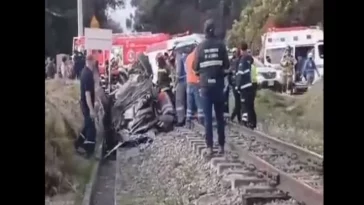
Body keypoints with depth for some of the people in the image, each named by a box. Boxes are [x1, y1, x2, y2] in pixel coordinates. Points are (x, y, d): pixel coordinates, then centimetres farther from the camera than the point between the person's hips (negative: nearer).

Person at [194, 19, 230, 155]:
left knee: (207, 118, 2)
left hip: (205, 85, -1)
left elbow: (196, 67, 0)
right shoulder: (221, 45, -2)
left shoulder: (200, 47, -2)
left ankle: (209, 147, 1)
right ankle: (221, 145, 11)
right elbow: (226, 65, -1)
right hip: (218, 84, 1)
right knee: (220, 116, 9)